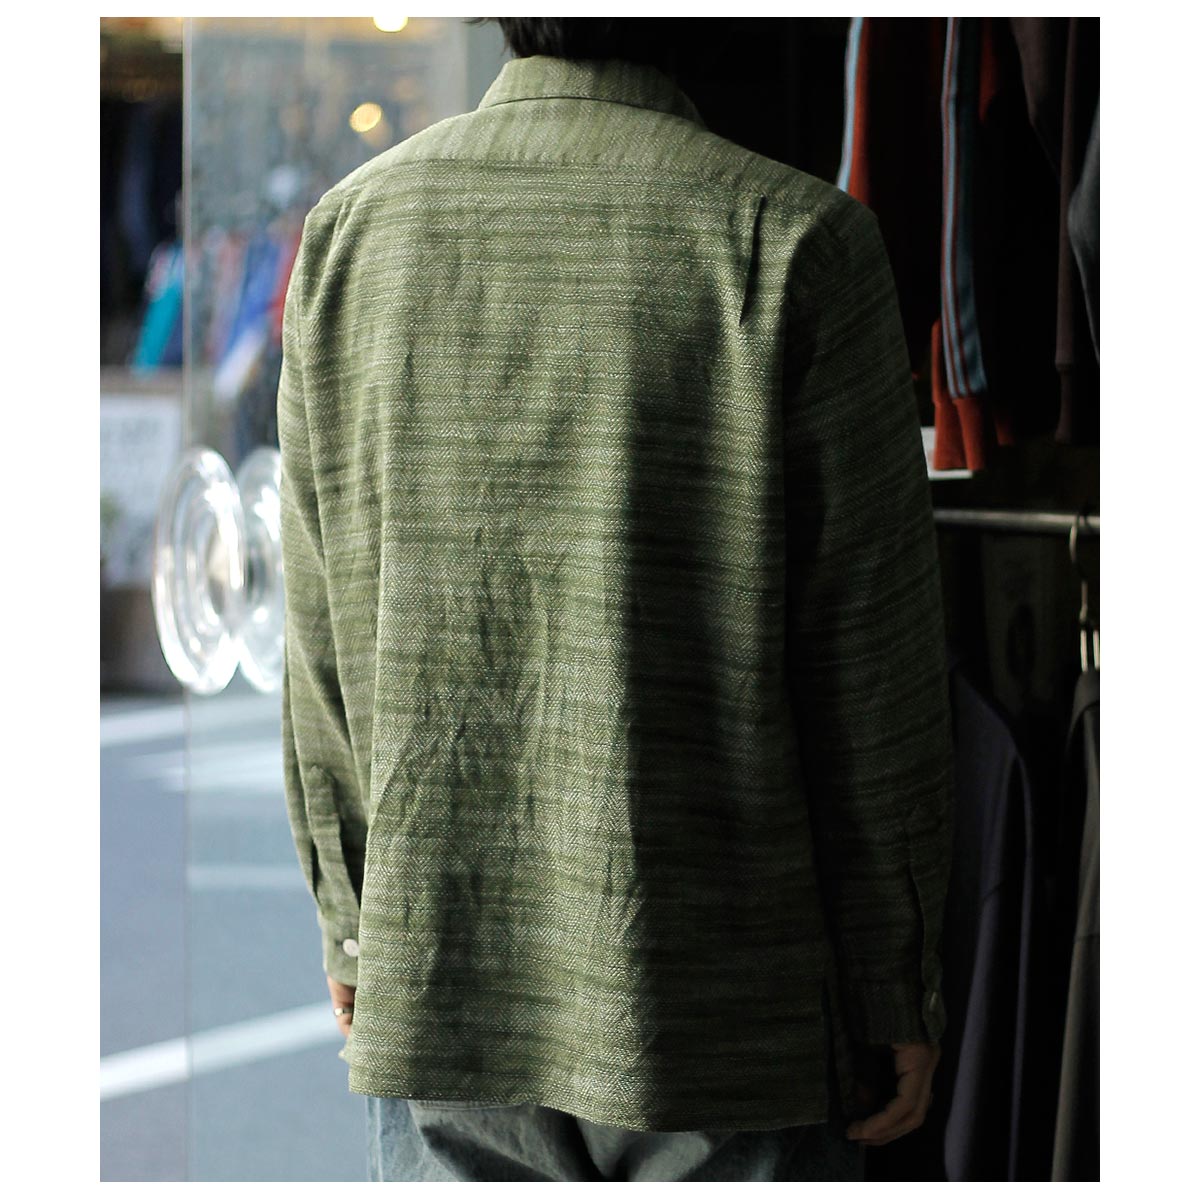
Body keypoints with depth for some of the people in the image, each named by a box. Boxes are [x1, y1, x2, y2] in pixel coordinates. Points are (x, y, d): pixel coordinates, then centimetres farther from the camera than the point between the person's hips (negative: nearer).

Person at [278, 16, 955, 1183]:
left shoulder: (353, 231, -1)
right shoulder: (797, 244, -12)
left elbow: (326, 633, 4)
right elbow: (870, 653, -9)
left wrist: (351, 916, 14)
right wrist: (898, 990, 0)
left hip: (441, 970, 3)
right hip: (719, 993, -3)